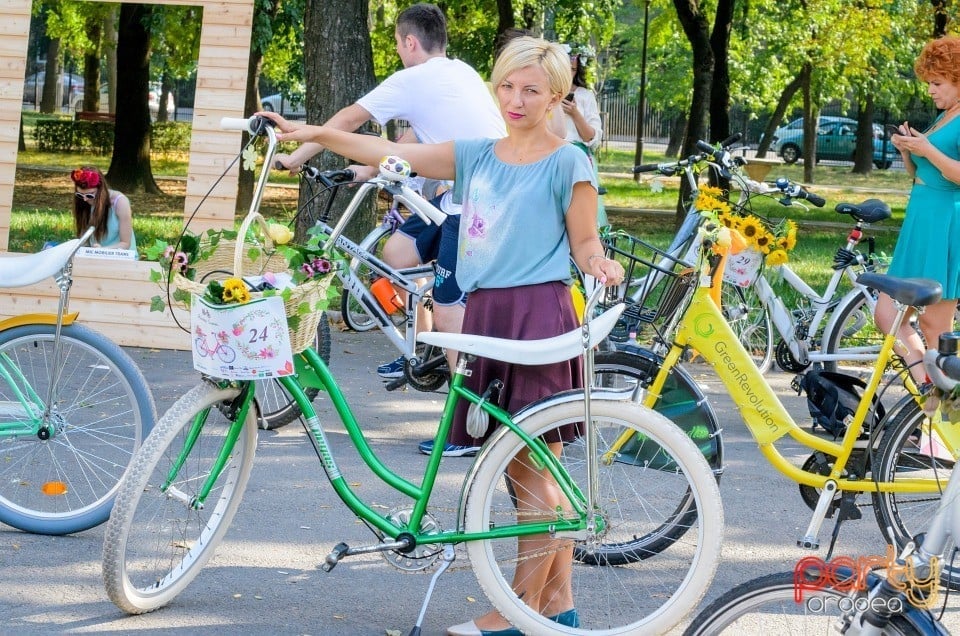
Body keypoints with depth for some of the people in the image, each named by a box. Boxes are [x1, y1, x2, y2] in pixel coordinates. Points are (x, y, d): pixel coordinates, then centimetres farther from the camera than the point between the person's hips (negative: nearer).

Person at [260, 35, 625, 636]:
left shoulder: (568, 162, -1)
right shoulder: (477, 155, 15)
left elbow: (585, 242, 0)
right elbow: (392, 153, 12)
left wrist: (601, 264, -22)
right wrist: (312, 133, 5)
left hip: (539, 314, -6)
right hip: (485, 314, 7)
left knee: (532, 470, -4)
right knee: (534, 474, 10)